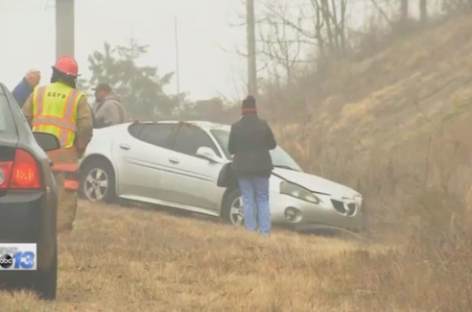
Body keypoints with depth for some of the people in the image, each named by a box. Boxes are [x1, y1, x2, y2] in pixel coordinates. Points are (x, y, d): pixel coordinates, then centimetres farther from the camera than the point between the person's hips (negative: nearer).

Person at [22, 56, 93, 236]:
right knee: (65, 195, -1)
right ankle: (63, 229, -7)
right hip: (65, 155, -3)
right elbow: (86, 128, -8)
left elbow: (24, 120, 5)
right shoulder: (78, 98, -1)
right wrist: (79, 149, 6)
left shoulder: (38, 93, 7)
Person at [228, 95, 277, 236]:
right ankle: (265, 232, -1)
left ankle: (251, 231, -2)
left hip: (243, 167, 0)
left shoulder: (236, 126, -6)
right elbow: (272, 144, 4)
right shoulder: (263, 125, -5)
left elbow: (231, 149, 1)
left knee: (248, 200, 4)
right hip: (261, 166, 0)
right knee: (263, 200, 6)